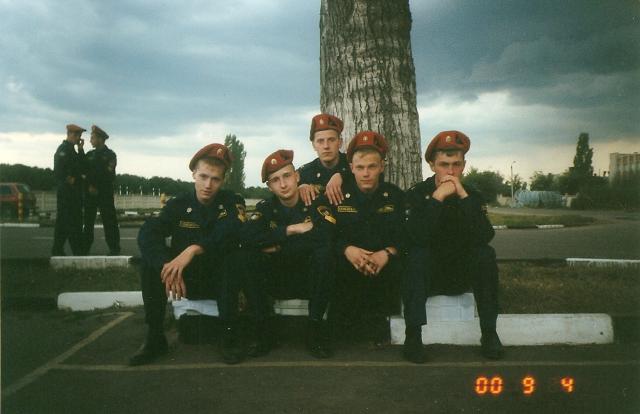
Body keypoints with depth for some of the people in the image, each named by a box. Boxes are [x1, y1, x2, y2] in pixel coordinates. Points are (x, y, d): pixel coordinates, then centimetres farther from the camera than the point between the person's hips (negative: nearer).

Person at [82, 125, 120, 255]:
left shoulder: (110, 154, 0)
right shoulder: (89, 154, 14)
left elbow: (108, 175, -8)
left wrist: (97, 188, -9)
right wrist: (89, 186, -9)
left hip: (105, 193, -5)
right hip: (90, 193, 5)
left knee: (109, 220, -5)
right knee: (88, 221, 6)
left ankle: (114, 248, -2)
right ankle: (85, 248, 13)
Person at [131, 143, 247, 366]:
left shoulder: (232, 203, -4)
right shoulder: (178, 205, 0)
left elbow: (230, 234, -25)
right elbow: (147, 234, -17)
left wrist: (194, 249, -41)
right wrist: (167, 266, -36)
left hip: (220, 280, -2)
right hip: (186, 280, 2)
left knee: (231, 255, -31)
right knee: (150, 261, -21)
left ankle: (230, 334, -25)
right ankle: (155, 337, -15)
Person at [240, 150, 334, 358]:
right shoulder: (265, 208, 0)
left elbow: (322, 239, -26)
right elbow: (247, 238, -20)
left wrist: (277, 248, -20)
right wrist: (291, 230, -23)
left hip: (309, 281, -2)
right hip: (276, 281, 2)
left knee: (323, 252, -31)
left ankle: (315, 327, -19)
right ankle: (262, 327, -13)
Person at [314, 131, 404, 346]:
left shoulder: (394, 195, 8)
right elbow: (322, 233, -4)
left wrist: (387, 253, -21)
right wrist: (346, 250, -23)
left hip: (383, 263, 1)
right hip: (347, 262, 0)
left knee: (394, 270, -29)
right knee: (338, 269, -31)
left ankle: (374, 326, -11)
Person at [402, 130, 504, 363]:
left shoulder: (472, 196, 0)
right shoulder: (417, 194, -7)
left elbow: (485, 237, -20)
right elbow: (417, 237, -25)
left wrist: (463, 196, -24)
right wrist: (437, 198, -28)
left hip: (462, 275, 2)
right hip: (427, 276, -2)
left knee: (486, 254, -24)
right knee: (418, 253, -31)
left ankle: (489, 333, -18)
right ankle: (413, 335, -32)